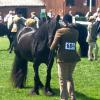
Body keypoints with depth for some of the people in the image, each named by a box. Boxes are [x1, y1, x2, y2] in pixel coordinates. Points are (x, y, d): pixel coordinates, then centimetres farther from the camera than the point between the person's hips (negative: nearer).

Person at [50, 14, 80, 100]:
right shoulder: (76, 32, 5)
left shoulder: (60, 31, -10)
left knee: (63, 80, 5)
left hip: (63, 59, -5)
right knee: (69, 77, 22)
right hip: (74, 58, 5)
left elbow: (53, 47, -11)